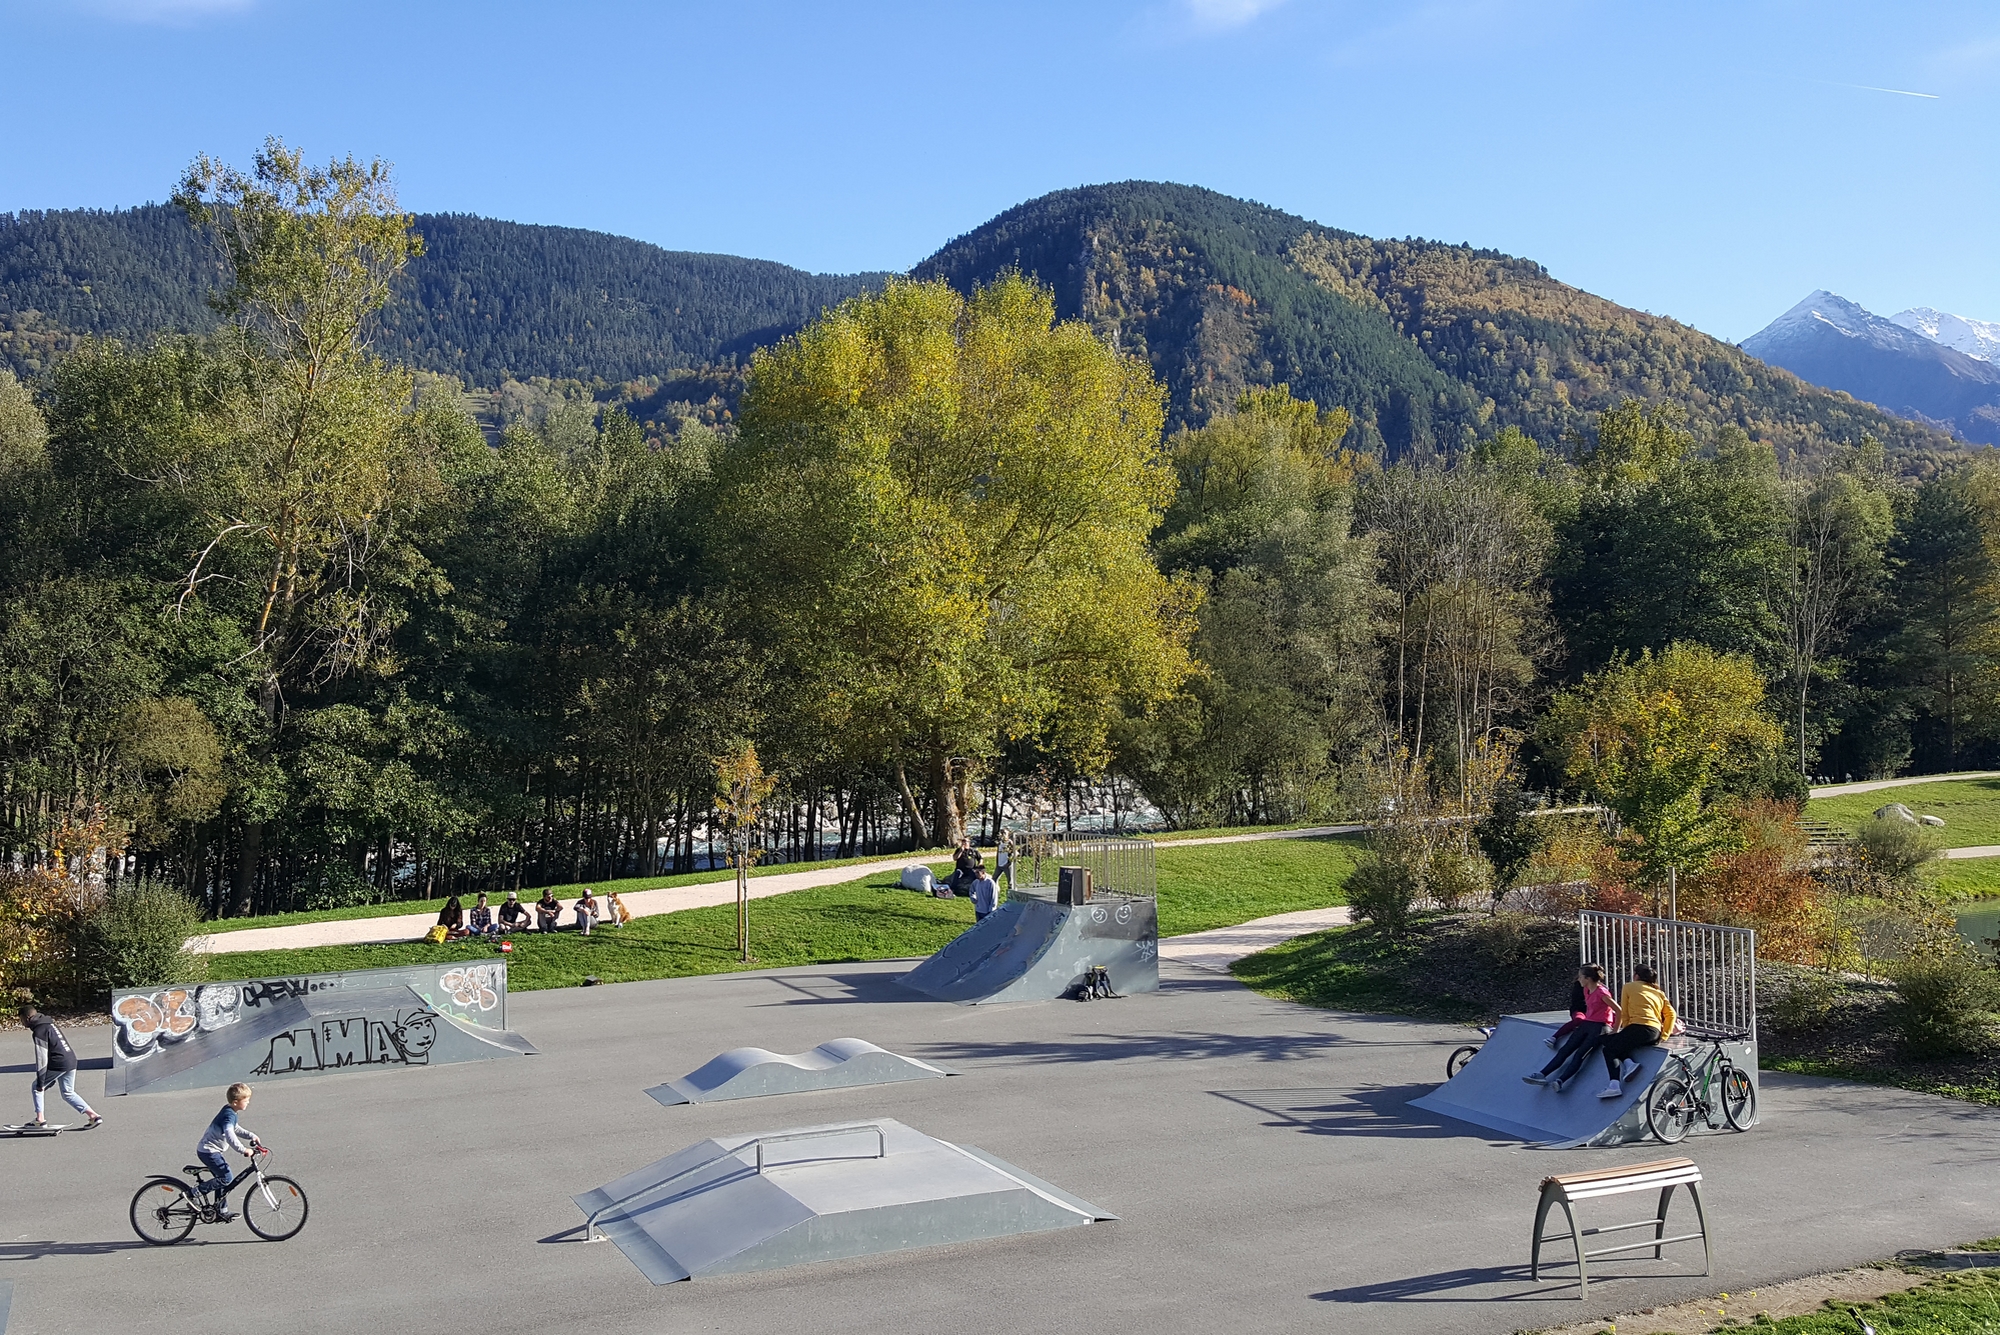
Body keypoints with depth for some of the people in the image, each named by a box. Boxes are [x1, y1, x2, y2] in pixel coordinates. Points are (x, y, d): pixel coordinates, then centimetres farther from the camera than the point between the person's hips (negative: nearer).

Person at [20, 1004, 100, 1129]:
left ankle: (40, 1120, 10)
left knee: (36, 1087, 10)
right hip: (71, 1060, 9)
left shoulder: (38, 1032, -11)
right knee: (68, 1093, 17)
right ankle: (93, 1116, 8)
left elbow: (42, 1059, -15)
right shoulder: (49, 1023, 18)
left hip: (59, 1063, -9)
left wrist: (41, 1082, -12)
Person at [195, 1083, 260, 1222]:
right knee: (225, 1178, -14)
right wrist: (244, 1150, -38)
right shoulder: (229, 1115, -22)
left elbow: (236, 1129, 26)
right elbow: (230, 1136, -36)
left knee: (222, 1179, 13)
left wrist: (252, 1136, 16)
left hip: (210, 1150, 10)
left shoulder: (229, 1113, 11)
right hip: (209, 1151, -10)